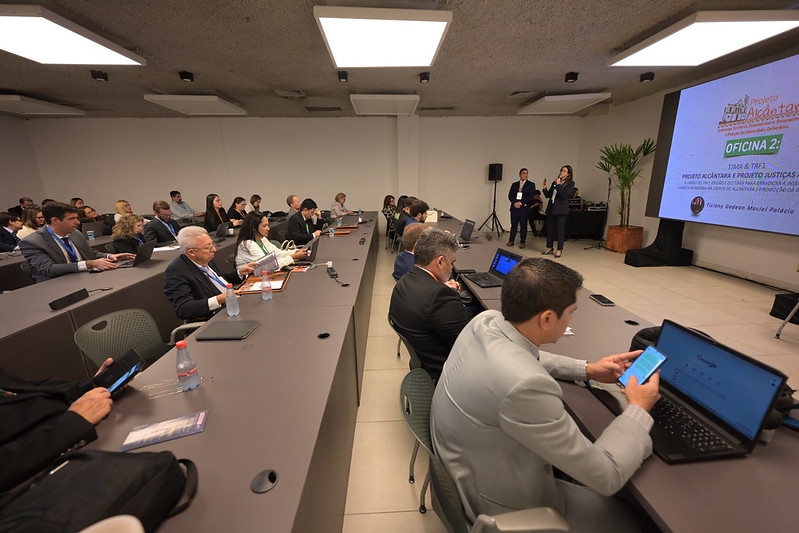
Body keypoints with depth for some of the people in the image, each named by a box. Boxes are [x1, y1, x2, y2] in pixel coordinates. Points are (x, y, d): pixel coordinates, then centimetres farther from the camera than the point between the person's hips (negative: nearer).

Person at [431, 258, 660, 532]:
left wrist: (587, 370, 5)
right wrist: (638, 409, -9)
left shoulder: (485, 321, -14)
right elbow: (605, 477, -23)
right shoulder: (525, 385, -39)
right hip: (501, 501, -7)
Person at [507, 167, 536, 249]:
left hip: (524, 208, -2)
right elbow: (510, 195, 6)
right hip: (514, 208, 2)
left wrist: (521, 203, -14)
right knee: (513, 225, 6)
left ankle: (522, 242, 8)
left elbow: (531, 196, -5)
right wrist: (514, 203, -11)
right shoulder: (514, 184, 14)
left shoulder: (531, 185, 5)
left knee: (523, 226, 1)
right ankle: (511, 240, 13)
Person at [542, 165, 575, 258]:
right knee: (550, 228, 8)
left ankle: (559, 250, 5)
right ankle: (549, 248, 19)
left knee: (560, 229, -2)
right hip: (551, 208, 5)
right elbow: (548, 195, 15)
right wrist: (545, 188, -2)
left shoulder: (570, 183, 0)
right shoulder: (555, 182, 16)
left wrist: (558, 185, -14)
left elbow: (564, 195, -14)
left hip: (561, 209, -5)